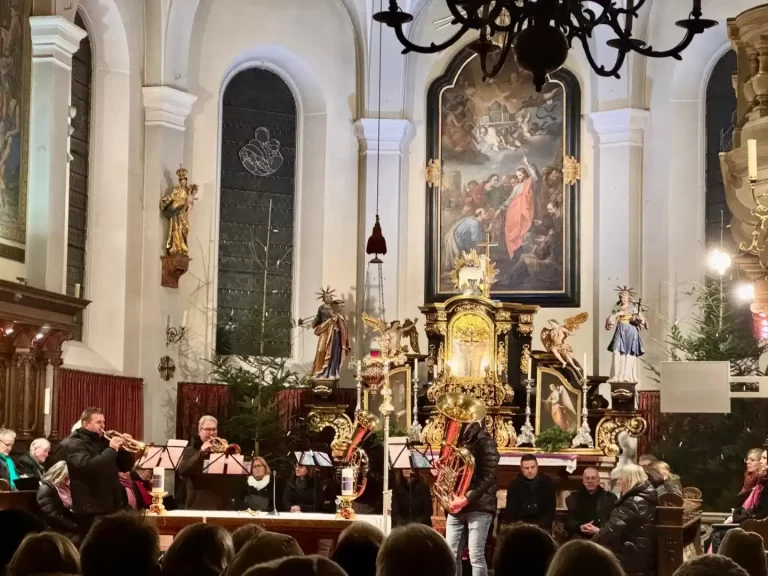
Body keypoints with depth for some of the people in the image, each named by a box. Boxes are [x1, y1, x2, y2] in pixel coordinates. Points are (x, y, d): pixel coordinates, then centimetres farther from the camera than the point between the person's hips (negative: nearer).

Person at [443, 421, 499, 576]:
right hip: (455, 507, 7)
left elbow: (488, 477, -14)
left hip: (478, 505, -6)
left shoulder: (485, 441, -5)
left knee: (476, 556, -9)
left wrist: (467, 498, -21)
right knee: (451, 555, 4)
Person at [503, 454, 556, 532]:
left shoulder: (547, 483, 1)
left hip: (542, 527, 0)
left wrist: (540, 526, -15)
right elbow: (510, 511, 1)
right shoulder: (514, 484, 2)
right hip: (520, 525, 1)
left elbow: (551, 509, 0)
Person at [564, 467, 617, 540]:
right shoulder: (573, 498, 16)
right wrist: (580, 527, -12)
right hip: (579, 536, 1)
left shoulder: (610, 498, 11)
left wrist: (599, 530, -15)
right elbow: (567, 523, 10)